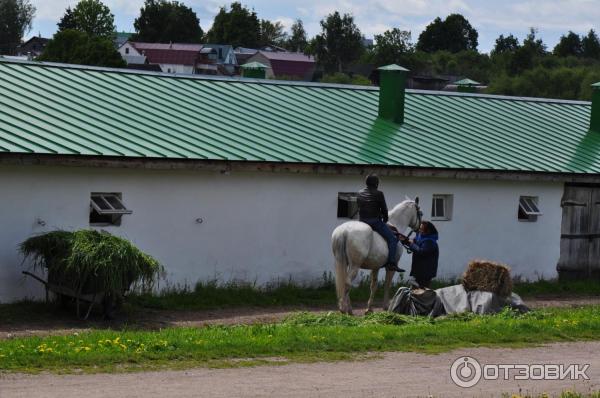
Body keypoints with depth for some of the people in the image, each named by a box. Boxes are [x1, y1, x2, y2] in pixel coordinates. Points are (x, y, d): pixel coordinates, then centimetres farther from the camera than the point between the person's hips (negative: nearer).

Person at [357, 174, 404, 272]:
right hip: (375, 221, -7)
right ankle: (391, 263, -18)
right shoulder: (378, 194, -9)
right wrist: (385, 220, 15)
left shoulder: (360, 193, 10)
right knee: (392, 239, -5)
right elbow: (384, 209, -3)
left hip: (362, 222, 7)